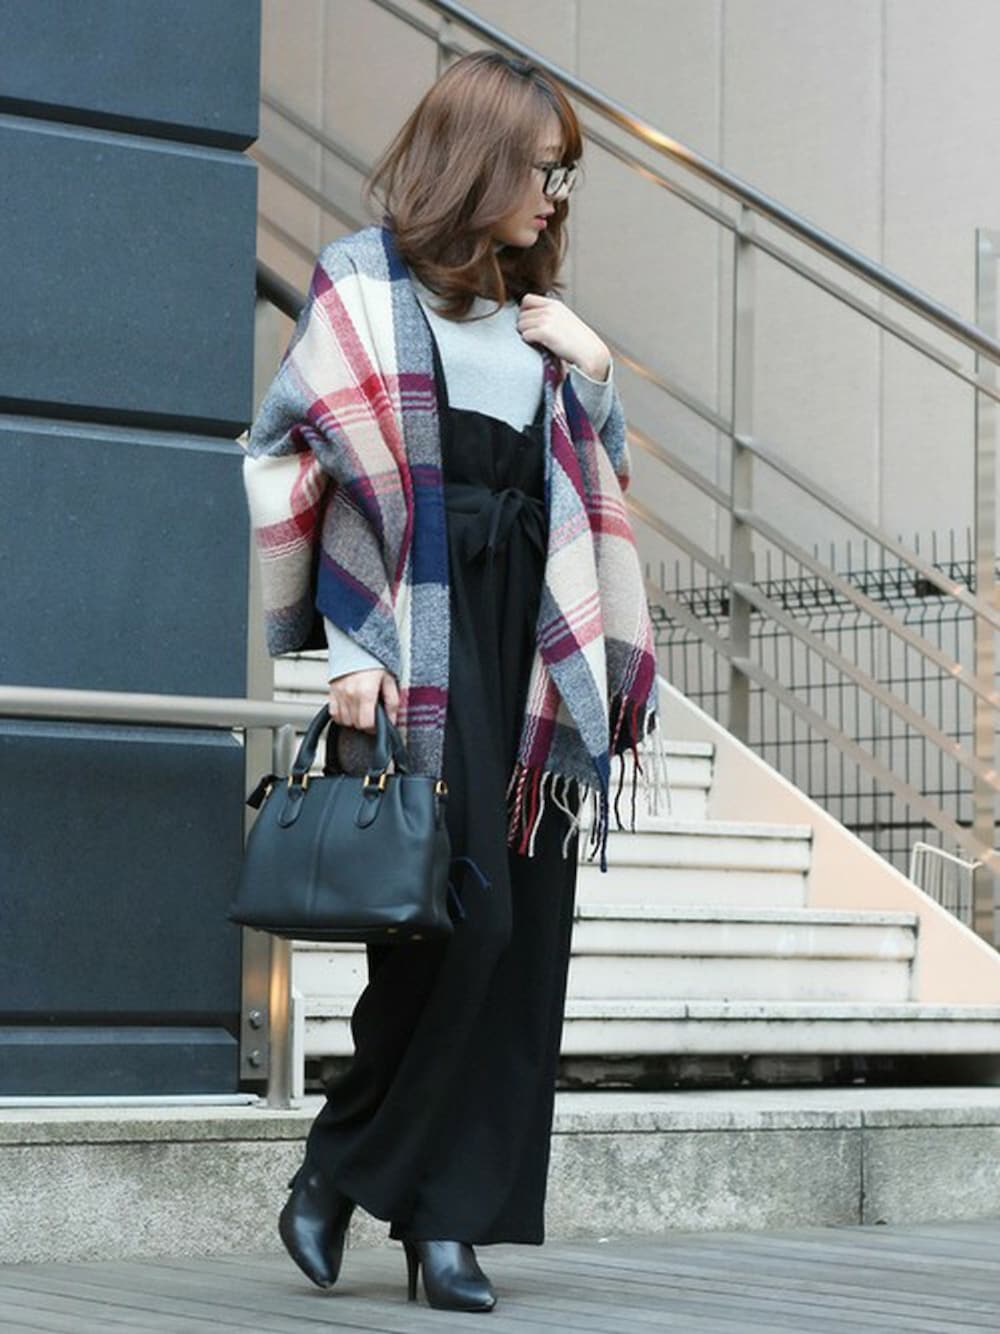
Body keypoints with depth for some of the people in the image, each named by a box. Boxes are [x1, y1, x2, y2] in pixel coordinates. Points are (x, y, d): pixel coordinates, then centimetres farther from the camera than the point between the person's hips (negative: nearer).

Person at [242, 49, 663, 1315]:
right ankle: (340, 1166, 5)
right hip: (419, 639, -6)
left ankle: (448, 1214, 4)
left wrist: (591, 373, 7)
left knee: (517, 936, 0)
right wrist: (353, 650, -14)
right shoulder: (364, 284, 0)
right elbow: (304, 465, -6)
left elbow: (592, 490, 24)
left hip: (524, 640, 6)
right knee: (459, 914, -14)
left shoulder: (531, 312, 20)